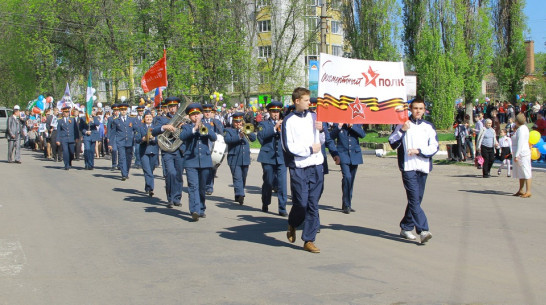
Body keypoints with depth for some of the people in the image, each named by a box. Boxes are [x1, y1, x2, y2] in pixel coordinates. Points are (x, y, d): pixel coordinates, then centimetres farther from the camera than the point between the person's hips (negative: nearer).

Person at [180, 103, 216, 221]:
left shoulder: (207, 126, 14)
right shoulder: (186, 127, 9)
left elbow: (213, 138, -2)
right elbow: (182, 136, -12)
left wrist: (205, 130, -18)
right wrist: (194, 129, -22)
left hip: (205, 160, 2)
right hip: (191, 161, -2)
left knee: (202, 187, 9)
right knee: (193, 186, -14)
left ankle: (201, 209, 22)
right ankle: (194, 211, -23)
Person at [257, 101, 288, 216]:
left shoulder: (283, 124, 15)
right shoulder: (264, 123, 6)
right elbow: (261, 135, -14)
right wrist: (275, 128, -21)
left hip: (281, 157, 2)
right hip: (268, 157, -1)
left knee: (282, 183, -7)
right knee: (268, 182, 6)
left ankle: (282, 208, -4)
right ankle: (265, 204, 27)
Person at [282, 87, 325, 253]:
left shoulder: (313, 117, 11)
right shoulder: (289, 121, -4)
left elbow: (321, 142, 17)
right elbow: (288, 146, -10)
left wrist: (321, 130, -2)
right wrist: (310, 149, -9)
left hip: (316, 166, 4)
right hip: (299, 168, -4)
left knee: (313, 204, 3)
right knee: (301, 203, -4)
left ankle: (309, 240, 9)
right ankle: (292, 225, 28)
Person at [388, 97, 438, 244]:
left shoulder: (429, 127, 11)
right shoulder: (403, 124, 6)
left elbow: (434, 147, 4)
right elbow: (392, 143, 1)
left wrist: (419, 150, -10)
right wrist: (402, 131, -11)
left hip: (423, 167, 4)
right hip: (408, 167, -4)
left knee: (416, 199, 9)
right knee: (414, 199, -14)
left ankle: (406, 228, 22)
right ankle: (423, 230, -20)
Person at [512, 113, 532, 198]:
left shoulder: (521, 129, -15)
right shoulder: (523, 128, 16)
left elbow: (520, 143, -22)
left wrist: (516, 155, -23)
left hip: (522, 154, -11)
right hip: (520, 155, 11)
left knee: (526, 173, -9)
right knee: (521, 173, 14)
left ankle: (528, 191, -10)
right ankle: (521, 190, 19)